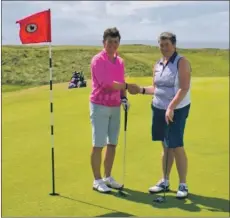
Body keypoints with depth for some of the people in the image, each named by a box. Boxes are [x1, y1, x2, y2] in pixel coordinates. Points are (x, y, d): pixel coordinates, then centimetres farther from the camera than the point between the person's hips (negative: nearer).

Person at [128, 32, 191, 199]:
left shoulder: (182, 62, -9)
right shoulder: (157, 65, 12)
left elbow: (184, 88, -18)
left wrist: (171, 107, -24)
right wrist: (141, 90, 4)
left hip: (177, 110, -6)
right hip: (159, 109, 6)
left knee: (177, 146, -6)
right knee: (166, 147, 13)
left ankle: (183, 185, 7)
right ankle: (165, 182, 23)